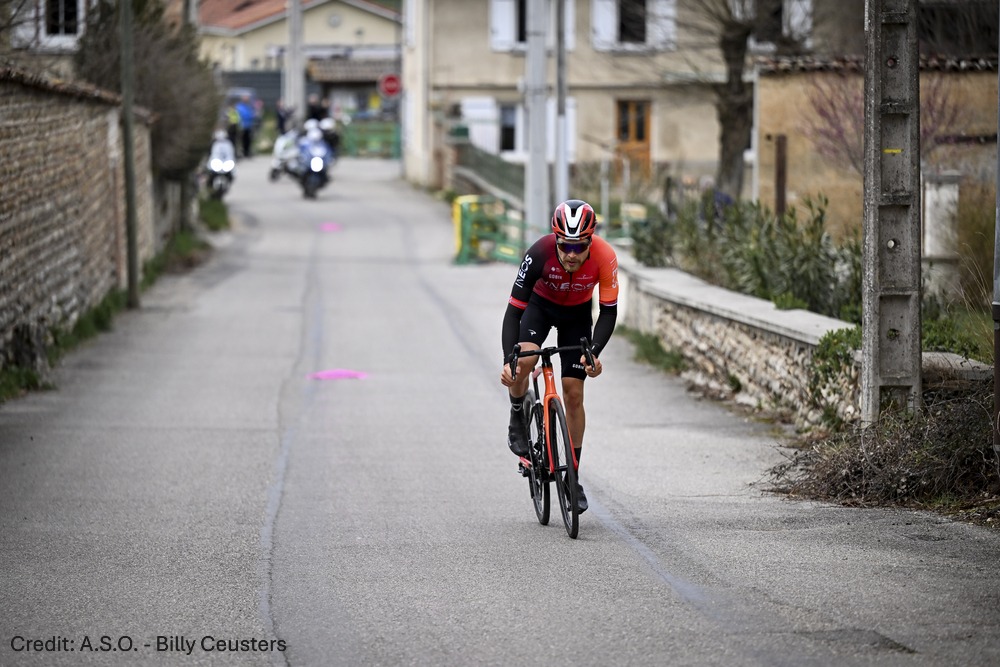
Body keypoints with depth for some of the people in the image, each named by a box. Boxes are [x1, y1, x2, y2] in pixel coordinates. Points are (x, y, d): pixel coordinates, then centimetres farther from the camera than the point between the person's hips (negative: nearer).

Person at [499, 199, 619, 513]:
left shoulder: (604, 257, -34)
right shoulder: (539, 253, -37)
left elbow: (609, 311, -25)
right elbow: (514, 310, -32)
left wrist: (595, 353, -39)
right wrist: (508, 360, -43)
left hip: (577, 313, 1)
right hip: (540, 304, -1)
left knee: (573, 394, -3)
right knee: (523, 360, -31)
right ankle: (518, 419, 0)